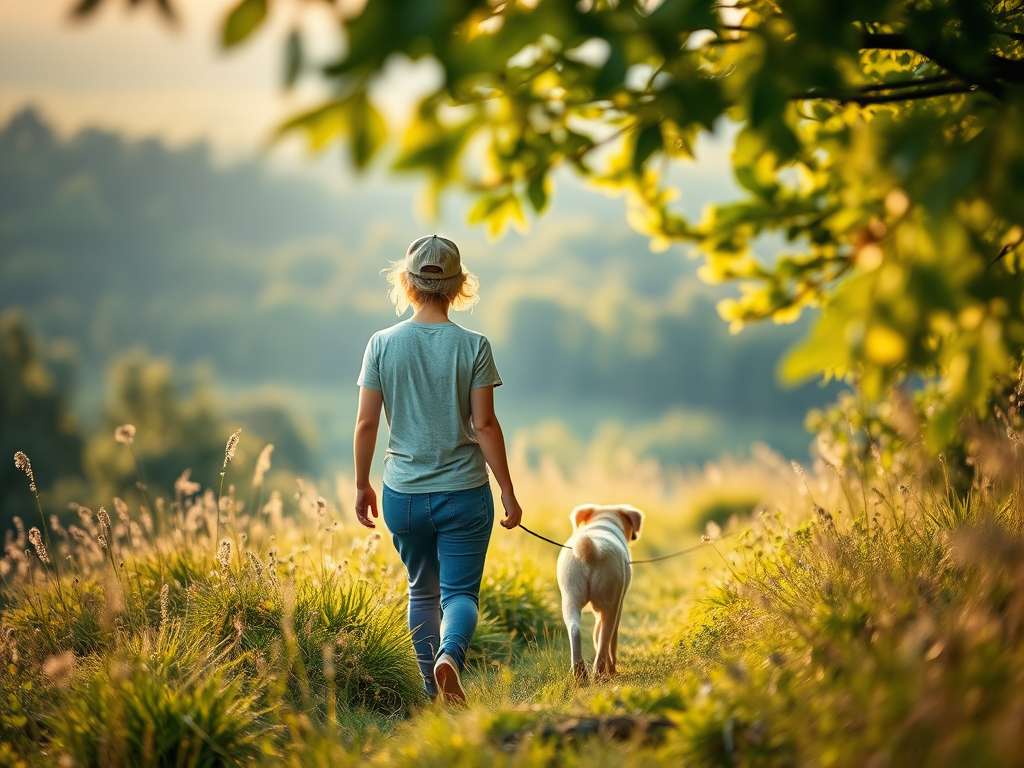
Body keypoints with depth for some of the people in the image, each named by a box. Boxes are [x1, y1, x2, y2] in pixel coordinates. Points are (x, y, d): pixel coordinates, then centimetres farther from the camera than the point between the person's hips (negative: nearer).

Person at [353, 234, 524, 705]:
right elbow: (484, 425, -9)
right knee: (460, 591, 5)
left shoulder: (382, 344, -3)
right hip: (463, 491, -2)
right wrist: (508, 492, -1)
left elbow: (366, 423, -2)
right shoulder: (473, 347, -7)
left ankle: (435, 693, 24)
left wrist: (362, 485, 11)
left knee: (423, 591, 20)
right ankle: (450, 655, -26)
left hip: (403, 493, 2)